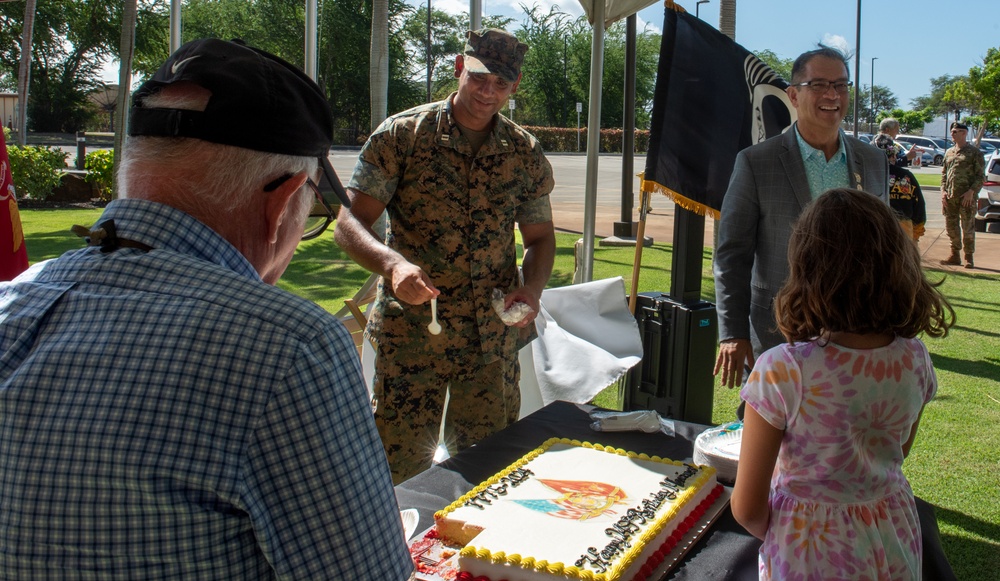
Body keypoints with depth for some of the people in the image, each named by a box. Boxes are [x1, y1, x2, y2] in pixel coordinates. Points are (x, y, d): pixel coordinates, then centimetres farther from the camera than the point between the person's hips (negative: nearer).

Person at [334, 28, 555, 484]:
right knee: (403, 470, 1)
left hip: (495, 339, 3)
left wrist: (532, 286, -7)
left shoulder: (525, 153, 6)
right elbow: (350, 223, -7)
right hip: (411, 334, -3)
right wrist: (392, 262, -28)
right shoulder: (401, 135, -4)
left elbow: (540, 237, 15)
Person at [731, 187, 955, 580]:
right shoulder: (915, 360, -11)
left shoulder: (780, 371, -26)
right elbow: (899, 453, 8)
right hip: (895, 549, 5)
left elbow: (747, 509, -17)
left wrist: (776, 535, 2)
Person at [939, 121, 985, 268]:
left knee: (968, 227, -2)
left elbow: (980, 176, -5)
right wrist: (943, 190, 3)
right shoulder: (949, 152, 14)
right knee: (951, 227, 9)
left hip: (967, 196, -5)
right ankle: (955, 255, 20)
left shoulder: (975, 152, -2)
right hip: (950, 196, 5)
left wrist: (971, 191, -16)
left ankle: (969, 258, 4)